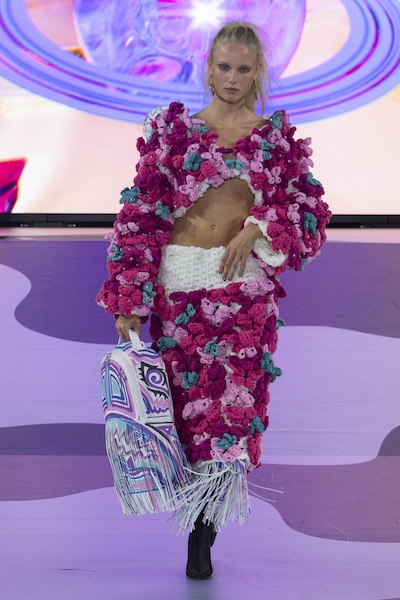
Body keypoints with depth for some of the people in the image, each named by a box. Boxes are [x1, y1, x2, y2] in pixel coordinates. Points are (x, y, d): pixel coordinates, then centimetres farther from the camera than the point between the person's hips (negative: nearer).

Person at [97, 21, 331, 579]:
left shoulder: (279, 137, 9)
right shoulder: (173, 128, 6)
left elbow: (310, 210, 9)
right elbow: (142, 213, 2)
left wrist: (258, 229, -11)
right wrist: (128, 299, -4)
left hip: (246, 285, 0)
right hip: (178, 282, 0)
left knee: (234, 398, -4)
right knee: (190, 393, 0)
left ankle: (203, 531, 7)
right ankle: (203, 521, 16)